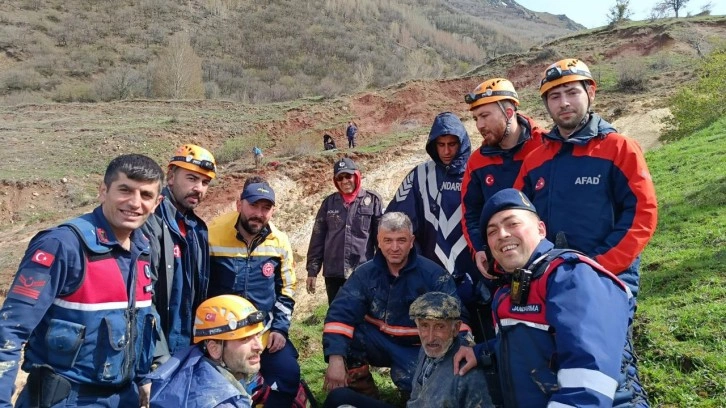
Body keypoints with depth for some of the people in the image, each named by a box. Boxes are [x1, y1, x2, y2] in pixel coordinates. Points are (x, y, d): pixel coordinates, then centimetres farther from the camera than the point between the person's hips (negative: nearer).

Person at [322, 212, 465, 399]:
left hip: (414, 348, -2)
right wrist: (336, 358, -35)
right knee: (341, 337, -25)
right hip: (378, 342, 2)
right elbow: (340, 313, -19)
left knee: (412, 384, -31)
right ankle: (363, 392, -1)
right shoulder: (365, 273, -7)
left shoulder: (433, 273, -12)